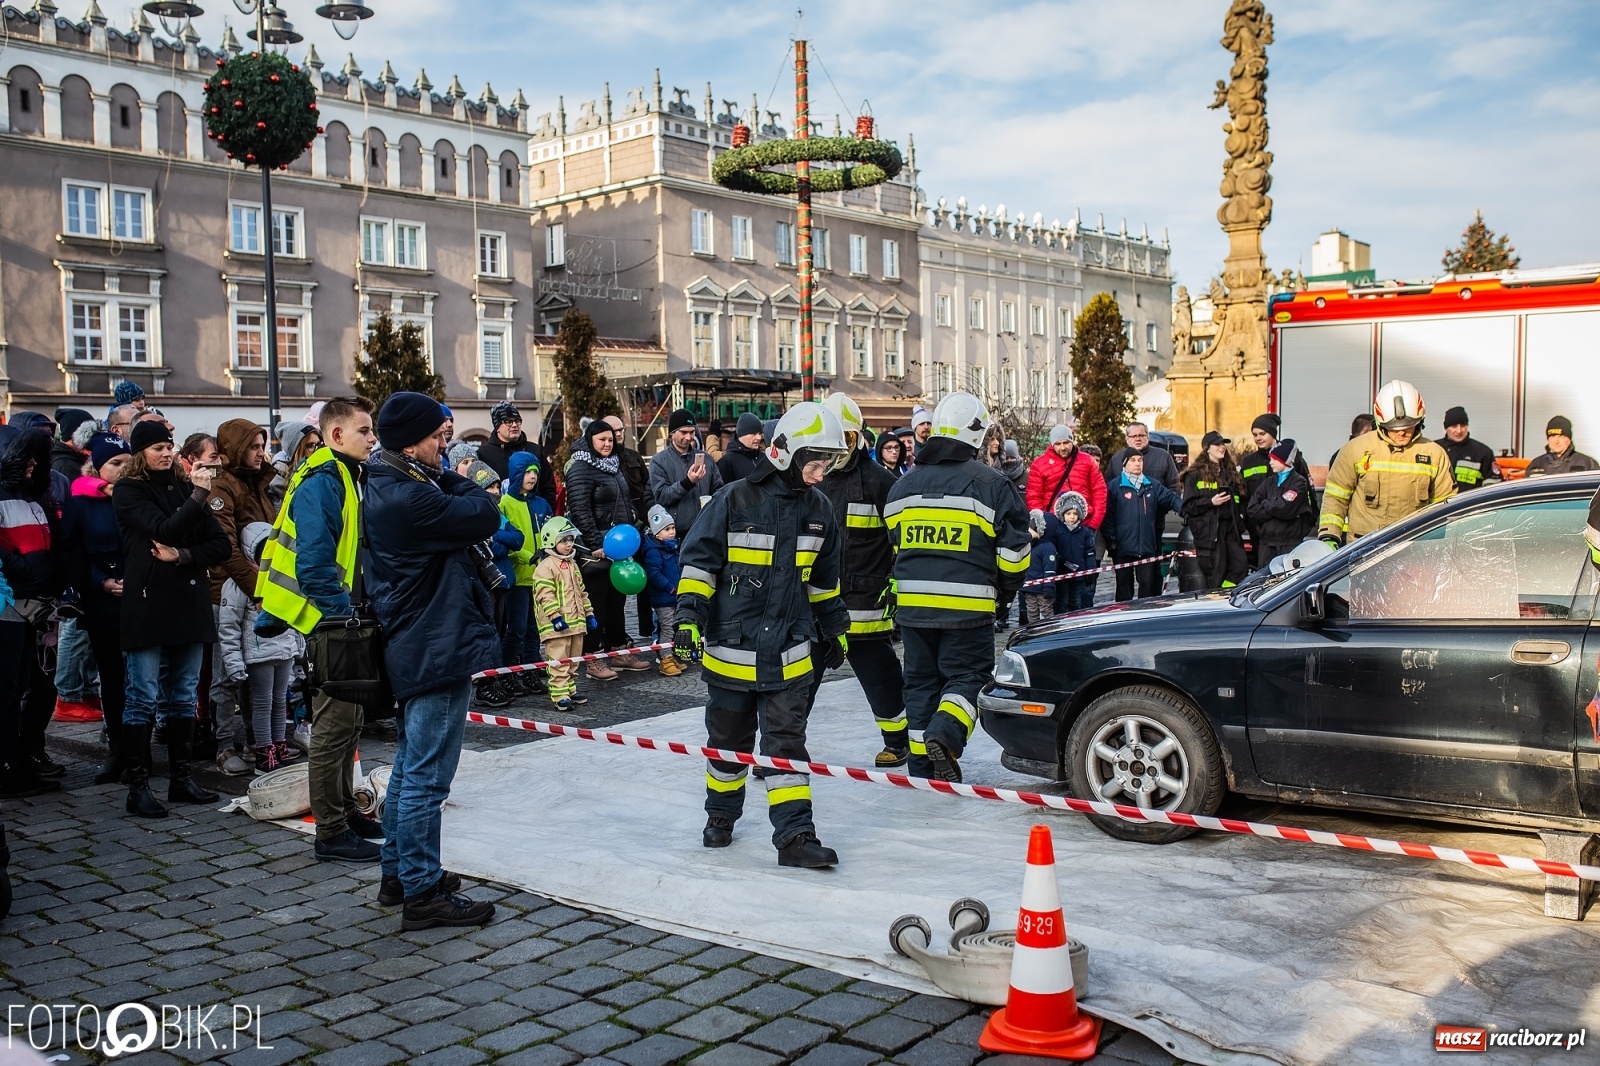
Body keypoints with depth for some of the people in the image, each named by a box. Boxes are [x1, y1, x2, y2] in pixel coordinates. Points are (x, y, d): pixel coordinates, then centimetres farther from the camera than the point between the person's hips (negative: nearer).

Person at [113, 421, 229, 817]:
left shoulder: (185, 488, 13)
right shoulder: (129, 492, 0)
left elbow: (222, 545, 6)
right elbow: (165, 530, -17)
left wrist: (182, 555, -8)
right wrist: (199, 496, -19)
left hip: (189, 604, 5)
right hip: (147, 605, -5)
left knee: (183, 696, 10)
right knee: (143, 698, -2)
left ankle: (180, 778, 18)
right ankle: (138, 786, 5)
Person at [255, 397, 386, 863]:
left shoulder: (350, 478, 15)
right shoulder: (321, 482, -17)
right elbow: (313, 560, -24)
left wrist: (359, 609, 14)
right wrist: (341, 612, -20)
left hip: (346, 621, 10)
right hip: (329, 621, -10)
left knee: (348, 723, 18)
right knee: (335, 726, -3)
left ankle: (345, 812, 31)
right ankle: (331, 833, 5)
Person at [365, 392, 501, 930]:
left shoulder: (386, 487, 10)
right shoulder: (410, 498, -23)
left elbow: (453, 514, 10)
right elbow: (485, 517, -19)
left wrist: (442, 479, -6)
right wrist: (451, 478, -6)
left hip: (414, 648, 11)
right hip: (437, 650, -11)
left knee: (409, 768, 20)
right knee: (426, 778, -3)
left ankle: (398, 873, 32)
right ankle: (423, 893, 6)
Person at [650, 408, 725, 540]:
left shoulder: (705, 458, 11)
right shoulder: (659, 461, -1)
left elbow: (718, 490, 14)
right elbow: (661, 496, -11)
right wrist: (688, 482, -24)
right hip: (674, 532, -4)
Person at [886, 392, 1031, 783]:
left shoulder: (903, 486, 10)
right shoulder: (991, 484, -6)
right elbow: (1014, 552, -3)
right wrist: (1008, 583, 16)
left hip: (913, 604, 4)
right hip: (967, 606, -4)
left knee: (921, 680, 13)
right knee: (968, 674, 5)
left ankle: (923, 770, 15)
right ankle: (945, 735, -20)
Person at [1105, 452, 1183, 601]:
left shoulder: (1153, 485, 11)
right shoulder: (1115, 486, -2)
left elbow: (1171, 498, 5)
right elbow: (1107, 515, -4)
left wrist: (1184, 506, -16)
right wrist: (1111, 540, -8)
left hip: (1147, 547, 3)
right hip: (1123, 548, -3)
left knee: (1147, 583, 7)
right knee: (1124, 584, 6)